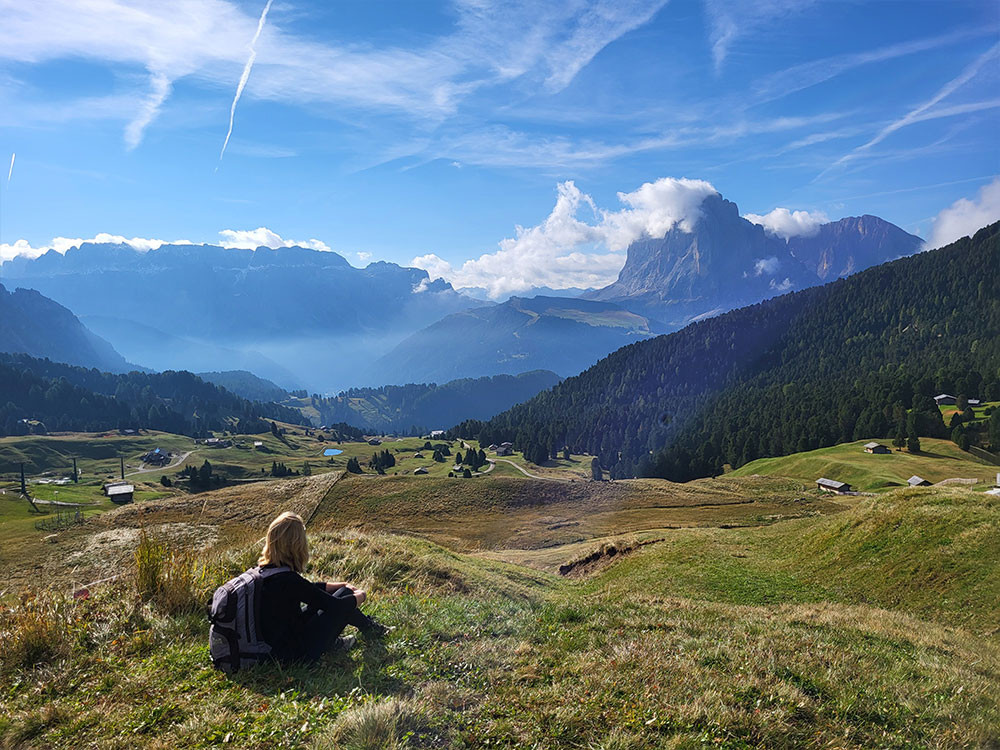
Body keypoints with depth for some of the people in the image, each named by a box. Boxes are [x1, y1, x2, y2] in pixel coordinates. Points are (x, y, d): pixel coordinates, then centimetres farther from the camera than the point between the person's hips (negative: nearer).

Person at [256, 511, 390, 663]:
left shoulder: (265, 570, -3)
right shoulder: (288, 580, -29)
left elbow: (310, 589, 14)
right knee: (345, 594, 0)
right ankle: (370, 628, 25)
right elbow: (337, 605, -19)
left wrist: (342, 585, 15)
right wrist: (360, 596, 2)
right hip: (297, 653, -8)